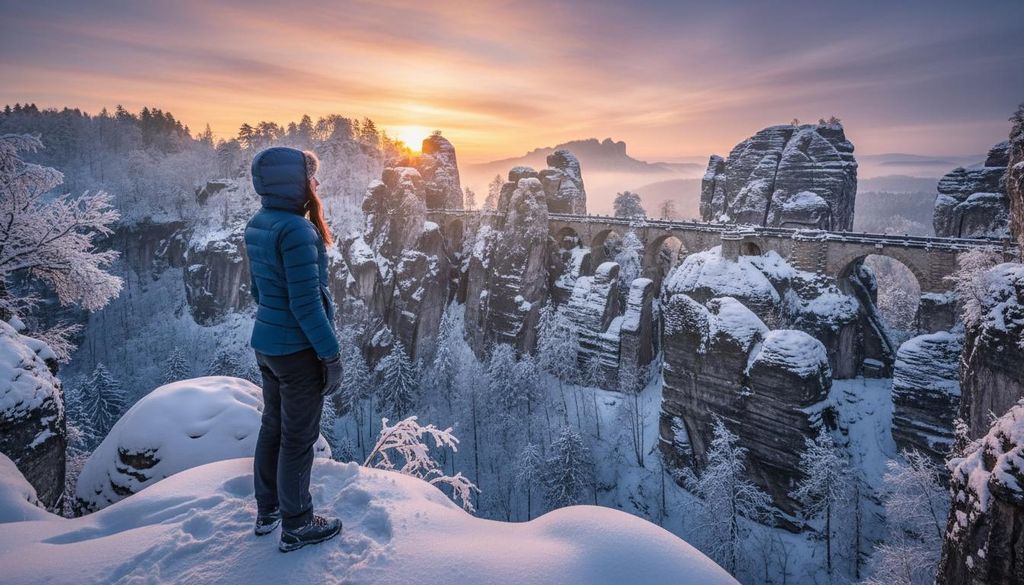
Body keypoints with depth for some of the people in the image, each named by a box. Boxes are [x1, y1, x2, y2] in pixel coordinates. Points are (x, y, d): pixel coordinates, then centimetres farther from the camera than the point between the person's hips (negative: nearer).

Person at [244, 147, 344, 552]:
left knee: (273, 426, 21)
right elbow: (306, 302, -23)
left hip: (266, 343, 9)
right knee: (299, 437, 6)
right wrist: (331, 354, -16)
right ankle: (296, 526, 23)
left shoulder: (257, 225, 5)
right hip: (299, 350, -9)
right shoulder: (297, 230, -23)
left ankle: (267, 511, 38)